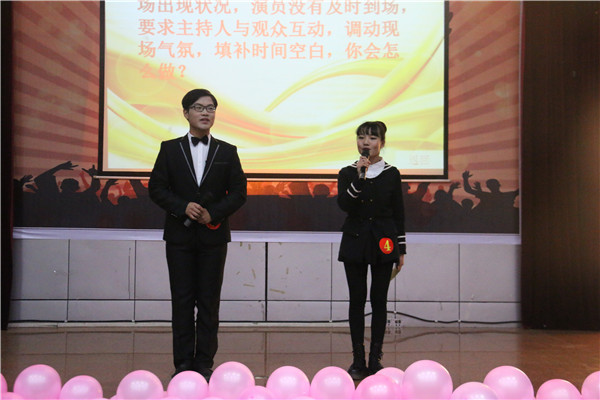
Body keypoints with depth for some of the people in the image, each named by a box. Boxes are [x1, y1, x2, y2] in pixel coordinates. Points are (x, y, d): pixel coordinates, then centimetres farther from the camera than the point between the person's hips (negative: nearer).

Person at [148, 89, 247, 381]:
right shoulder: (170, 149, 6)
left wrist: (213, 213, -11)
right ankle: (183, 364, 9)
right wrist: (183, 207, -14)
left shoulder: (227, 152, 7)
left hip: (213, 235, 0)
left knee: (209, 301, 2)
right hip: (179, 235, 0)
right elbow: (156, 188, 1)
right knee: (182, 300, 2)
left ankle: (205, 364, 9)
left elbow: (238, 192, 3)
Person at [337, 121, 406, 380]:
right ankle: (358, 359, 7)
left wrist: (401, 250, 4)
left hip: (383, 242, 0)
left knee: (379, 300, 1)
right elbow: (344, 205, -12)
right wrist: (359, 176, -21)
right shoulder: (347, 173, 4)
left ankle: (375, 358, 8)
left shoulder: (392, 174, 4)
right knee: (357, 300, 2)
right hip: (355, 242, 0)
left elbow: (398, 213, 6)